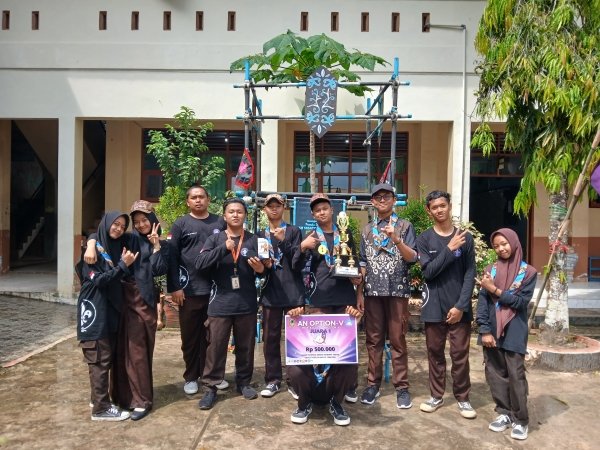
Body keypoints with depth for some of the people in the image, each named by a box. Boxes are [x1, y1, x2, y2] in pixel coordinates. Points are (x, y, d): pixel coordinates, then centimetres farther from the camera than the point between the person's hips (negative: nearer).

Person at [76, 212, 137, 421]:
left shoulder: (116, 247, 12)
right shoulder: (93, 249, -9)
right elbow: (98, 280, -16)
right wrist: (123, 265, -17)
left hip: (111, 310, 8)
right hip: (95, 310, -7)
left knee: (107, 358, 14)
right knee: (99, 360, -2)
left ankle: (99, 398, 27)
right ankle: (101, 408, 7)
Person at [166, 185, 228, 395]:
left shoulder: (220, 223, 9)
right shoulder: (180, 224, 2)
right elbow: (172, 257, -2)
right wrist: (174, 287, -9)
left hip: (216, 288, 2)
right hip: (190, 289, -2)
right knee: (190, 336, 9)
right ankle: (191, 377, 23)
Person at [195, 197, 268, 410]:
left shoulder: (254, 240, 5)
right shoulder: (215, 239, 3)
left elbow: (264, 268, 4)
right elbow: (200, 264, -11)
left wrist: (260, 269, -20)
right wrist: (224, 248, -21)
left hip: (247, 304, 1)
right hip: (220, 303, -1)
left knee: (245, 346, 12)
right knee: (216, 346, 4)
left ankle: (244, 382, 29)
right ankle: (210, 387, 16)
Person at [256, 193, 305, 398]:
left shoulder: (294, 231, 6)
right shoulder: (260, 235, 14)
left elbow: (298, 261, -5)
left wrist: (283, 241, -16)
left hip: (292, 292, -2)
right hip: (270, 292, 3)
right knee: (270, 338, 5)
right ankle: (273, 380, 16)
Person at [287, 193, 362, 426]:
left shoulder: (346, 235, 12)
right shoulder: (309, 237, 6)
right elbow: (299, 268, -2)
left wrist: (358, 276, -1)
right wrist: (302, 248, -20)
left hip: (344, 297, 2)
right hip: (319, 298, -1)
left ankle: (347, 384, 18)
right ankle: (311, 385, 15)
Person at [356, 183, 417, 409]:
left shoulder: (404, 226, 3)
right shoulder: (367, 229, 12)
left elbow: (412, 257, -5)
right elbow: (363, 263, 12)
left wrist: (396, 239, -21)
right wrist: (359, 293, 7)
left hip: (397, 290, -2)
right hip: (373, 291, 3)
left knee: (398, 340, 3)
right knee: (373, 339, 8)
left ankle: (401, 387, 13)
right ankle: (373, 384, 18)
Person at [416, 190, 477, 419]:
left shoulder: (465, 237, 1)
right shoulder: (424, 239, 0)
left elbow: (470, 274, -3)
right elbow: (428, 271, -11)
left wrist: (461, 305, -11)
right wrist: (450, 249, -18)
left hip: (459, 307, 0)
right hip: (434, 307, 0)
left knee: (460, 354, 6)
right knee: (435, 353, 11)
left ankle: (463, 398, 21)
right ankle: (436, 395, 25)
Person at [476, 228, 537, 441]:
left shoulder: (528, 272, -2)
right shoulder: (490, 270, 4)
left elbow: (521, 301, -9)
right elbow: (482, 301, -1)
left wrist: (495, 290, -14)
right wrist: (485, 331, -8)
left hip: (514, 332, -3)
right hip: (492, 331, 3)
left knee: (516, 375, -1)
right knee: (495, 373, 9)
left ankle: (520, 420, 13)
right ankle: (504, 413, 23)